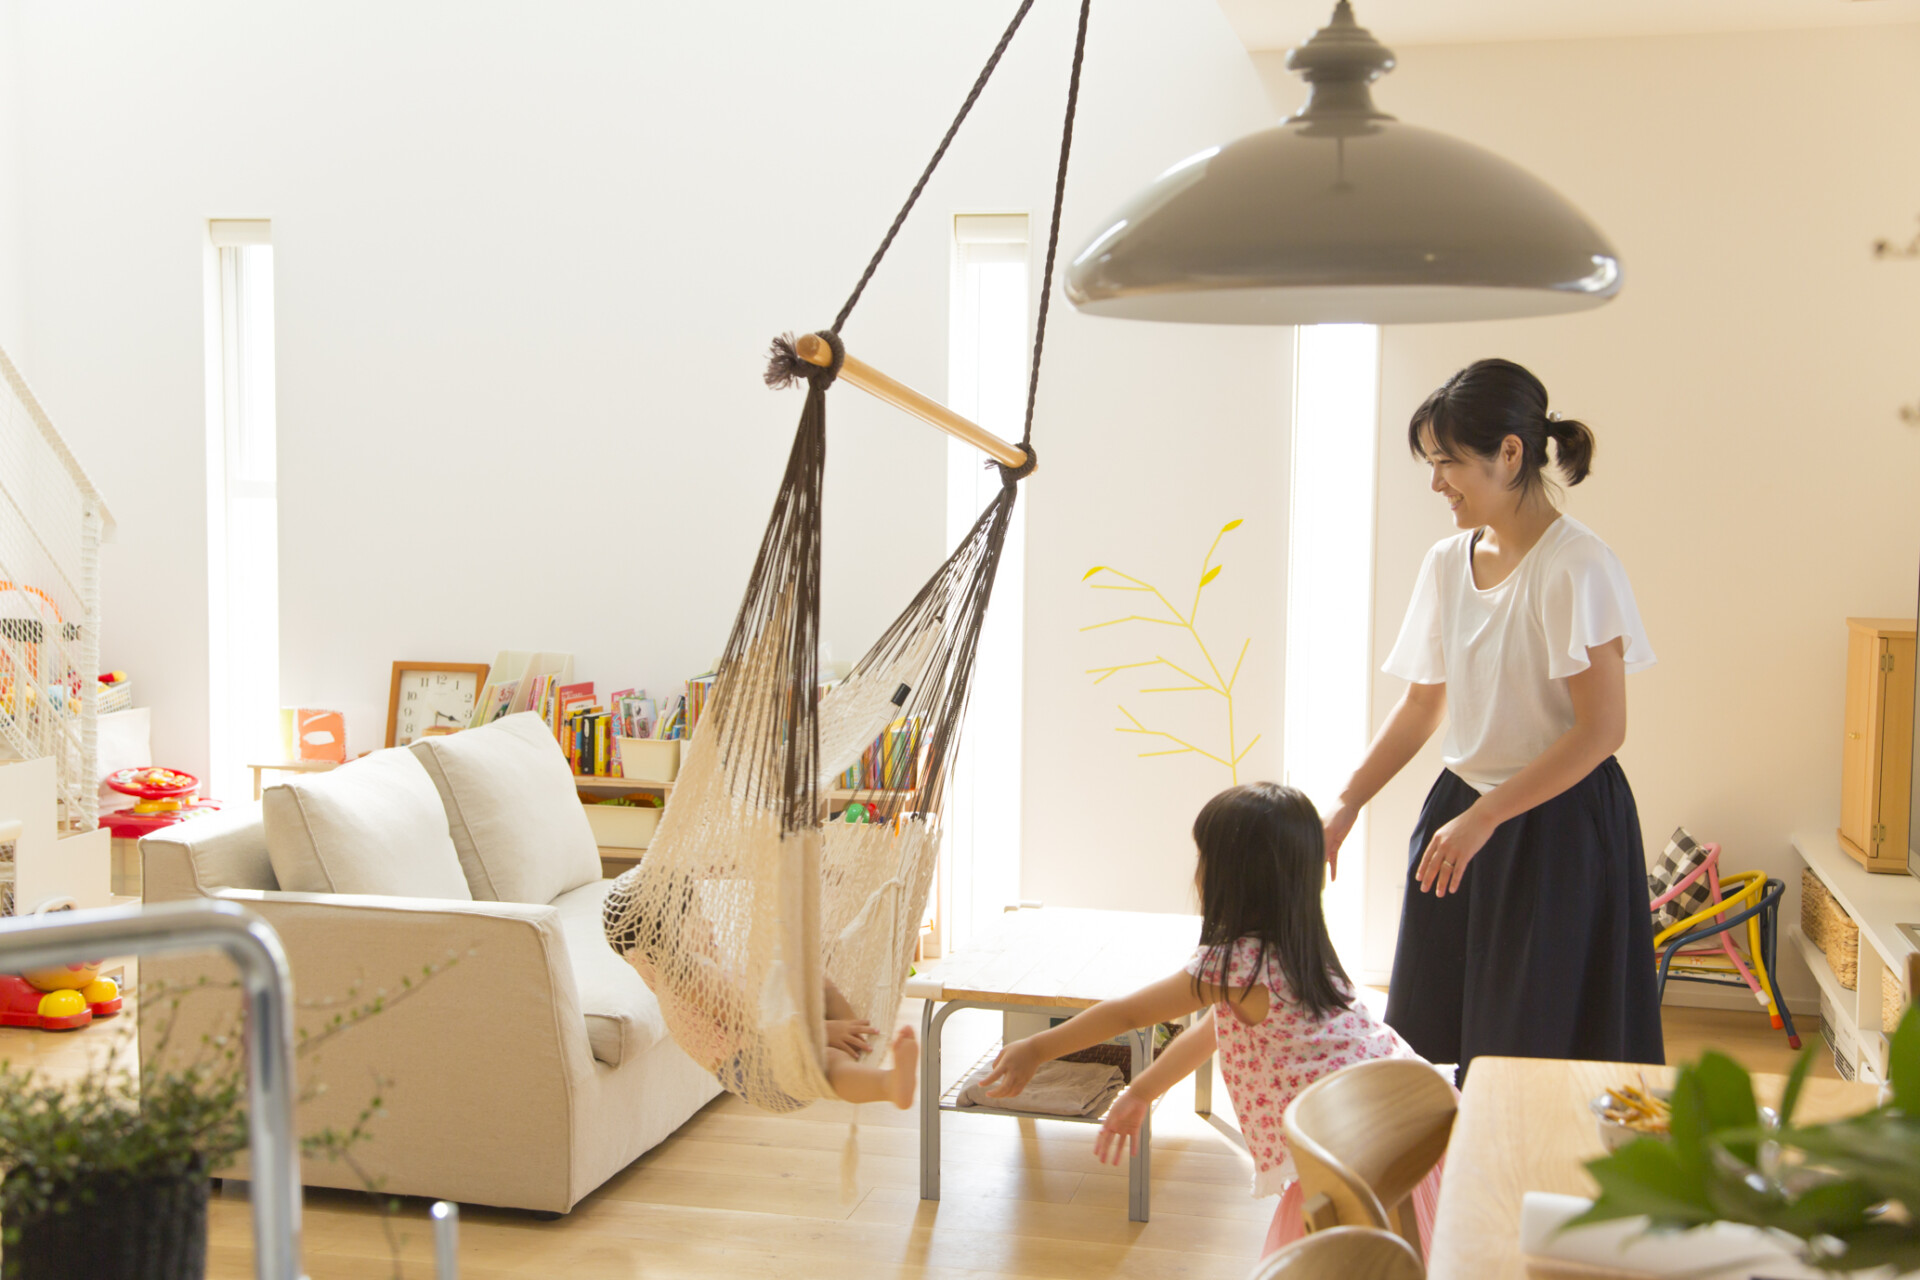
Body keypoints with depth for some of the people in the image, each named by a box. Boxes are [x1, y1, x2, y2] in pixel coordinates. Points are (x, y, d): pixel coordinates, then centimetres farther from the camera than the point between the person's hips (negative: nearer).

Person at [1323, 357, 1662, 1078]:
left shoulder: (1577, 567, -15)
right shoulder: (1447, 564, 6)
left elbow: (1601, 730, -18)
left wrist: (1484, 818, -20)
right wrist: (1346, 808, 9)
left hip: (1559, 826, -7)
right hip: (1463, 812, 7)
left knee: (1536, 1051, -1)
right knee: (1431, 1037, 8)